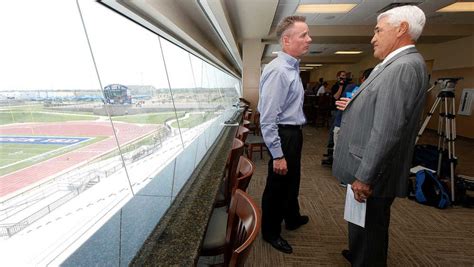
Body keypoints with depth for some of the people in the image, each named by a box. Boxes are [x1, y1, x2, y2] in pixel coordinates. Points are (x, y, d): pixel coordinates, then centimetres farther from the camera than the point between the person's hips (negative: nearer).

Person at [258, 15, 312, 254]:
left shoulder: (293, 68, 9)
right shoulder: (277, 70, -22)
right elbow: (267, 118, -26)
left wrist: (297, 135, 16)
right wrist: (277, 155, -24)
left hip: (294, 134, 10)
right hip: (284, 135, -10)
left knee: (292, 181, 26)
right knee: (277, 185, 8)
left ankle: (292, 218, 51)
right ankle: (270, 232, 32)